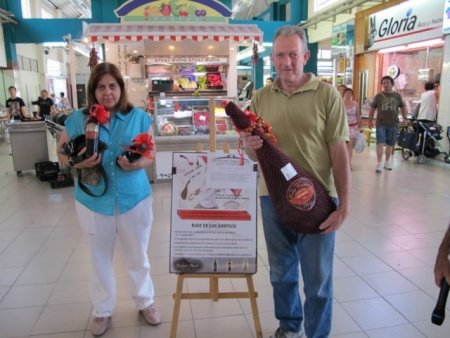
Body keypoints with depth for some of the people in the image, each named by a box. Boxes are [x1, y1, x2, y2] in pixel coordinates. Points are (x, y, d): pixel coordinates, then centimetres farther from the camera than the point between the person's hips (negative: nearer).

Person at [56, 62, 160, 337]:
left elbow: (151, 155, -1)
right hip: (93, 201, 1)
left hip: (134, 199, 0)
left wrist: (138, 163, -23)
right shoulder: (78, 119, -4)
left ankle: (146, 302, 39)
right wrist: (76, 163, -18)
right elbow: (61, 152, 5)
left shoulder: (139, 117, -5)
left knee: (138, 256, 15)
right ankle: (103, 310, 40)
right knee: (100, 257, 17)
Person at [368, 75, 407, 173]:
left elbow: (403, 107, 17)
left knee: (390, 144, 10)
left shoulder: (397, 96, 6)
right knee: (380, 143, -11)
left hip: (393, 124, 2)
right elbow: (372, 108, 8)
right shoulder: (378, 96, 2)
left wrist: (405, 118, 7)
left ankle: (387, 161, 26)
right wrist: (370, 121, 4)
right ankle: (379, 164, -9)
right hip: (381, 124, -2)